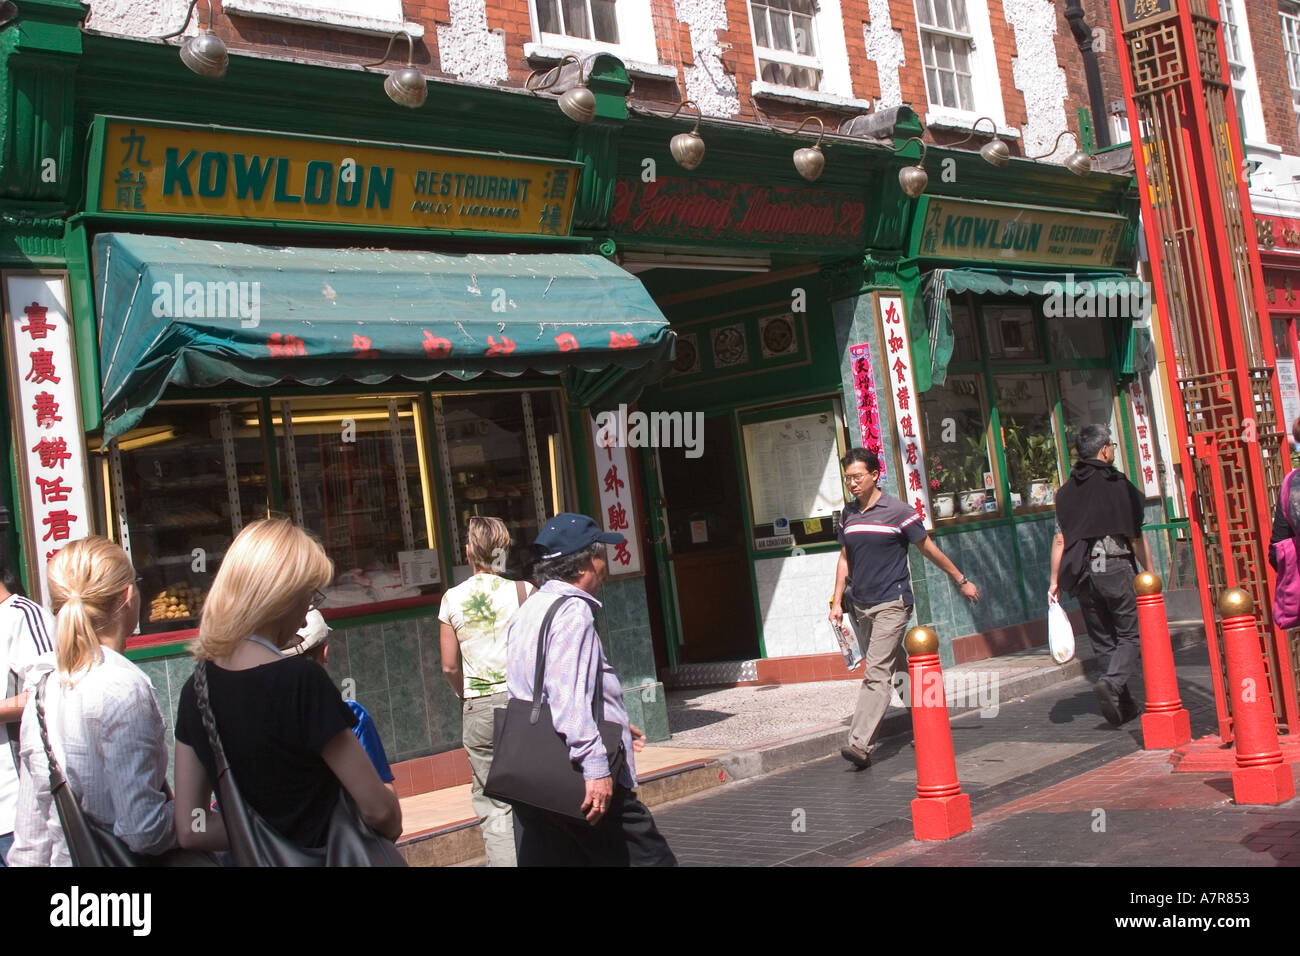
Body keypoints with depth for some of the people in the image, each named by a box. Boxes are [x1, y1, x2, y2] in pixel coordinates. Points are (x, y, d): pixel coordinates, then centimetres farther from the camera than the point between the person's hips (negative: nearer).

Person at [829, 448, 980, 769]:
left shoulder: (897, 511, -6)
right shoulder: (847, 514, 9)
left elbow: (929, 549, 3)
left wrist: (961, 580, 10)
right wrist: (837, 602, 12)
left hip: (891, 603, -6)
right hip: (860, 605, 6)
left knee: (876, 673, -14)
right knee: (891, 666, 13)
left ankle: (860, 744, -20)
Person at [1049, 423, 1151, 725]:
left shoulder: (1067, 491, 7)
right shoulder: (1121, 486, -4)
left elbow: (1059, 540, 4)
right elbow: (1136, 538, -3)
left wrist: (1055, 581, 7)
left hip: (1083, 575, 4)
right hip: (1115, 568, -4)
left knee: (1103, 641, 11)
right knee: (1131, 635, 2)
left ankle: (1124, 705, 12)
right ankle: (1111, 683, -22)